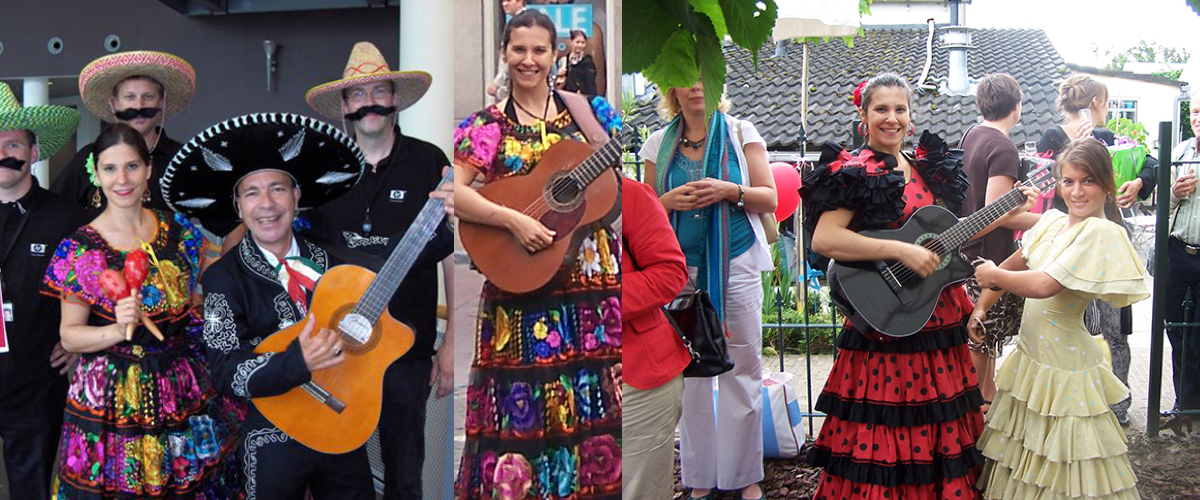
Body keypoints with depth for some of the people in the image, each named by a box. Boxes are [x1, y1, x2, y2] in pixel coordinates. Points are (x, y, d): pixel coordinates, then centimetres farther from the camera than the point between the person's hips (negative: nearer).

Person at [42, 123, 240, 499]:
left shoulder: (181, 233, 2)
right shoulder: (79, 249, -6)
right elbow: (69, 336, -5)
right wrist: (117, 330, -22)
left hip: (184, 393, 3)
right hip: (112, 395, -3)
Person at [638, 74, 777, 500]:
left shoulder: (741, 133, 6)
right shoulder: (659, 144, 10)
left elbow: (769, 199, 3)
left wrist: (729, 190, -14)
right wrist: (670, 200, -8)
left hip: (735, 264, -1)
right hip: (681, 268, 2)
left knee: (742, 368, -2)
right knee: (690, 371, 3)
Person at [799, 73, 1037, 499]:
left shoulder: (928, 168, 13)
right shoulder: (852, 172, -9)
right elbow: (823, 240, -22)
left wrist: (1005, 215, 14)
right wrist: (900, 250, -23)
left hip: (937, 317, 7)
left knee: (939, 426, 11)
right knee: (884, 433, -3)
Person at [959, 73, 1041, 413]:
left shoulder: (972, 136, 10)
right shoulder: (1004, 148, -19)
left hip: (968, 247, 9)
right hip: (989, 255, -9)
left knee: (985, 333, 19)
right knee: (981, 337, 0)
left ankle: (987, 393, 30)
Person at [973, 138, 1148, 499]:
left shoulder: (1101, 232, -18)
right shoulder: (1053, 222, 7)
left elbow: (1044, 285, -26)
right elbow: (1014, 265, 18)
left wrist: (993, 276, -12)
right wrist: (981, 306, 7)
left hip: (1063, 364, -8)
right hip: (1029, 355, 8)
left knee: (1059, 469, 3)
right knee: (1023, 459, 18)